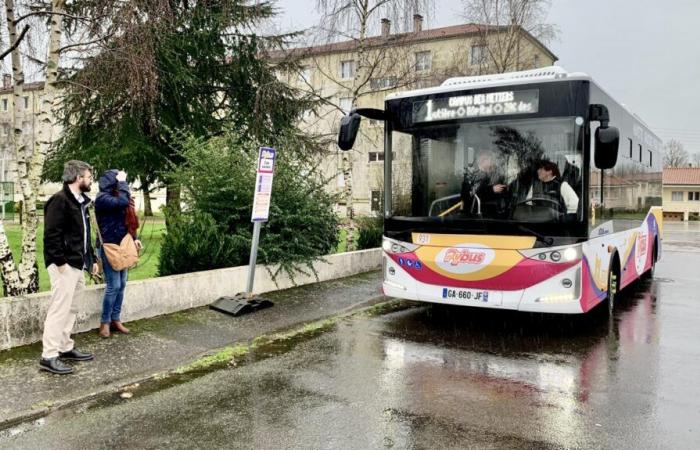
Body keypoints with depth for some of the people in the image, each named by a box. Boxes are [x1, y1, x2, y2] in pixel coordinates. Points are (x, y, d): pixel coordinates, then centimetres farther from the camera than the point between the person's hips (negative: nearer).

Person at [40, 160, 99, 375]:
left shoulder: (80, 202, 17)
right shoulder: (59, 200, -13)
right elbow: (51, 235, -19)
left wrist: (91, 259, 20)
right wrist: (60, 262, -22)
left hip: (77, 265, 10)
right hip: (64, 265, -10)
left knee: (69, 309, 15)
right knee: (59, 310, -7)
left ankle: (65, 348, 25)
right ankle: (49, 356, -2)